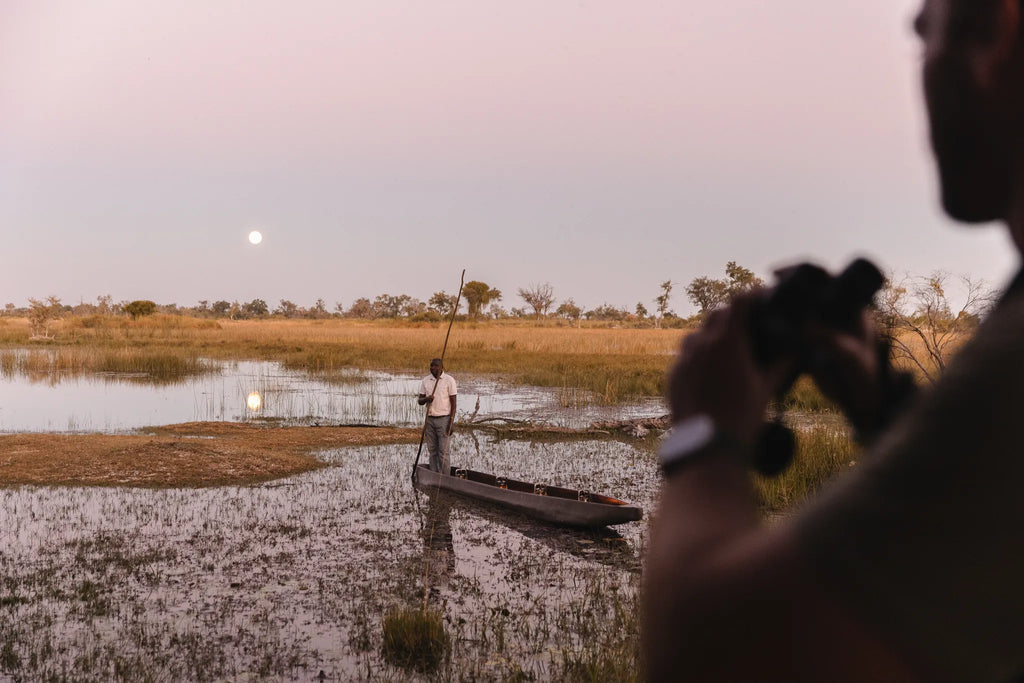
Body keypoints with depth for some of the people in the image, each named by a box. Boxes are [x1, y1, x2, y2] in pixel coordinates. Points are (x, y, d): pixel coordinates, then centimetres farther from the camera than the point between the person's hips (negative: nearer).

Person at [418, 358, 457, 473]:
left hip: (443, 419, -4)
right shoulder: (425, 380, 9)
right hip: (429, 419, 4)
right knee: (432, 451, 7)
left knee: (443, 451, -6)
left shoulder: (449, 380, -4)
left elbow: (453, 402, -5)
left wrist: (451, 421, -12)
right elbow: (420, 401, 10)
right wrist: (426, 399, -14)